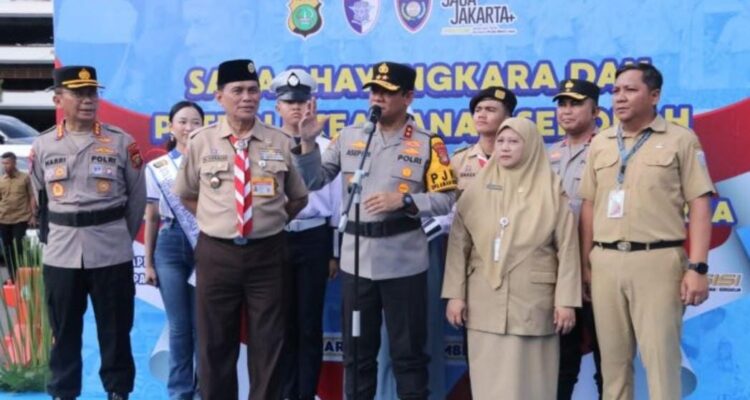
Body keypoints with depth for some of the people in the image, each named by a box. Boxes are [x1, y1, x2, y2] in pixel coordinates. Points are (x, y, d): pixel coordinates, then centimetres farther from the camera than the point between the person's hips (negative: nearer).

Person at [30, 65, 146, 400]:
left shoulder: (122, 142, -2)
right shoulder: (42, 146, 3)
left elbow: (137, 197, 6)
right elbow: (40, 200, 15)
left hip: (111, 254, -1)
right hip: (60, 254, 1)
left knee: (116, 329, 7)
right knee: (64, 331, 10)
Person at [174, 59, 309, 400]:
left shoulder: (281, 143, 0)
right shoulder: (201, 142, 0)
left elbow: (298, 198, 13)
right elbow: (186, 194, 14)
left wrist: (270, 222, 6)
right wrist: (215, 218, 7)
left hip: (267, 253, 0)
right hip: (216, 253, 0)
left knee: (268, 344, 9)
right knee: (215, 343, 10)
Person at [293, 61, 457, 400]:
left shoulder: (428, 144, -3)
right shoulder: (349, 137, 7)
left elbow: (445, 199, -6)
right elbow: (314, 182, 9)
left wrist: (404, 201, -19)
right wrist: (307, 143, -4)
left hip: (403, 263, -3)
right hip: (356, 260, 3)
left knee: (408, 352, 7)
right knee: (356, 352, 13)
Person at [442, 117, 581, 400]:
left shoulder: (551, 190, 1)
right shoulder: (478, 188, 6)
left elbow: (567, 248, -1)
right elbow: (459, 244, 4)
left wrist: (566, 301, -6)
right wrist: (455, 294, -1)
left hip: (532, 300, -2)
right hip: (485, 300, 2)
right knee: (489, 376, 5)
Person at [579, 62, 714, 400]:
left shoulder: (681, 140, 1)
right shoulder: (600, 143, 13)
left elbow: (699, 206, -3)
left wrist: (697, 267, -11)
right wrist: (585, 263, 10)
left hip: (657, 261, -4)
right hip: (605, 262, 4)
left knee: (661, 357, -2)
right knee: (613, 359, 9)